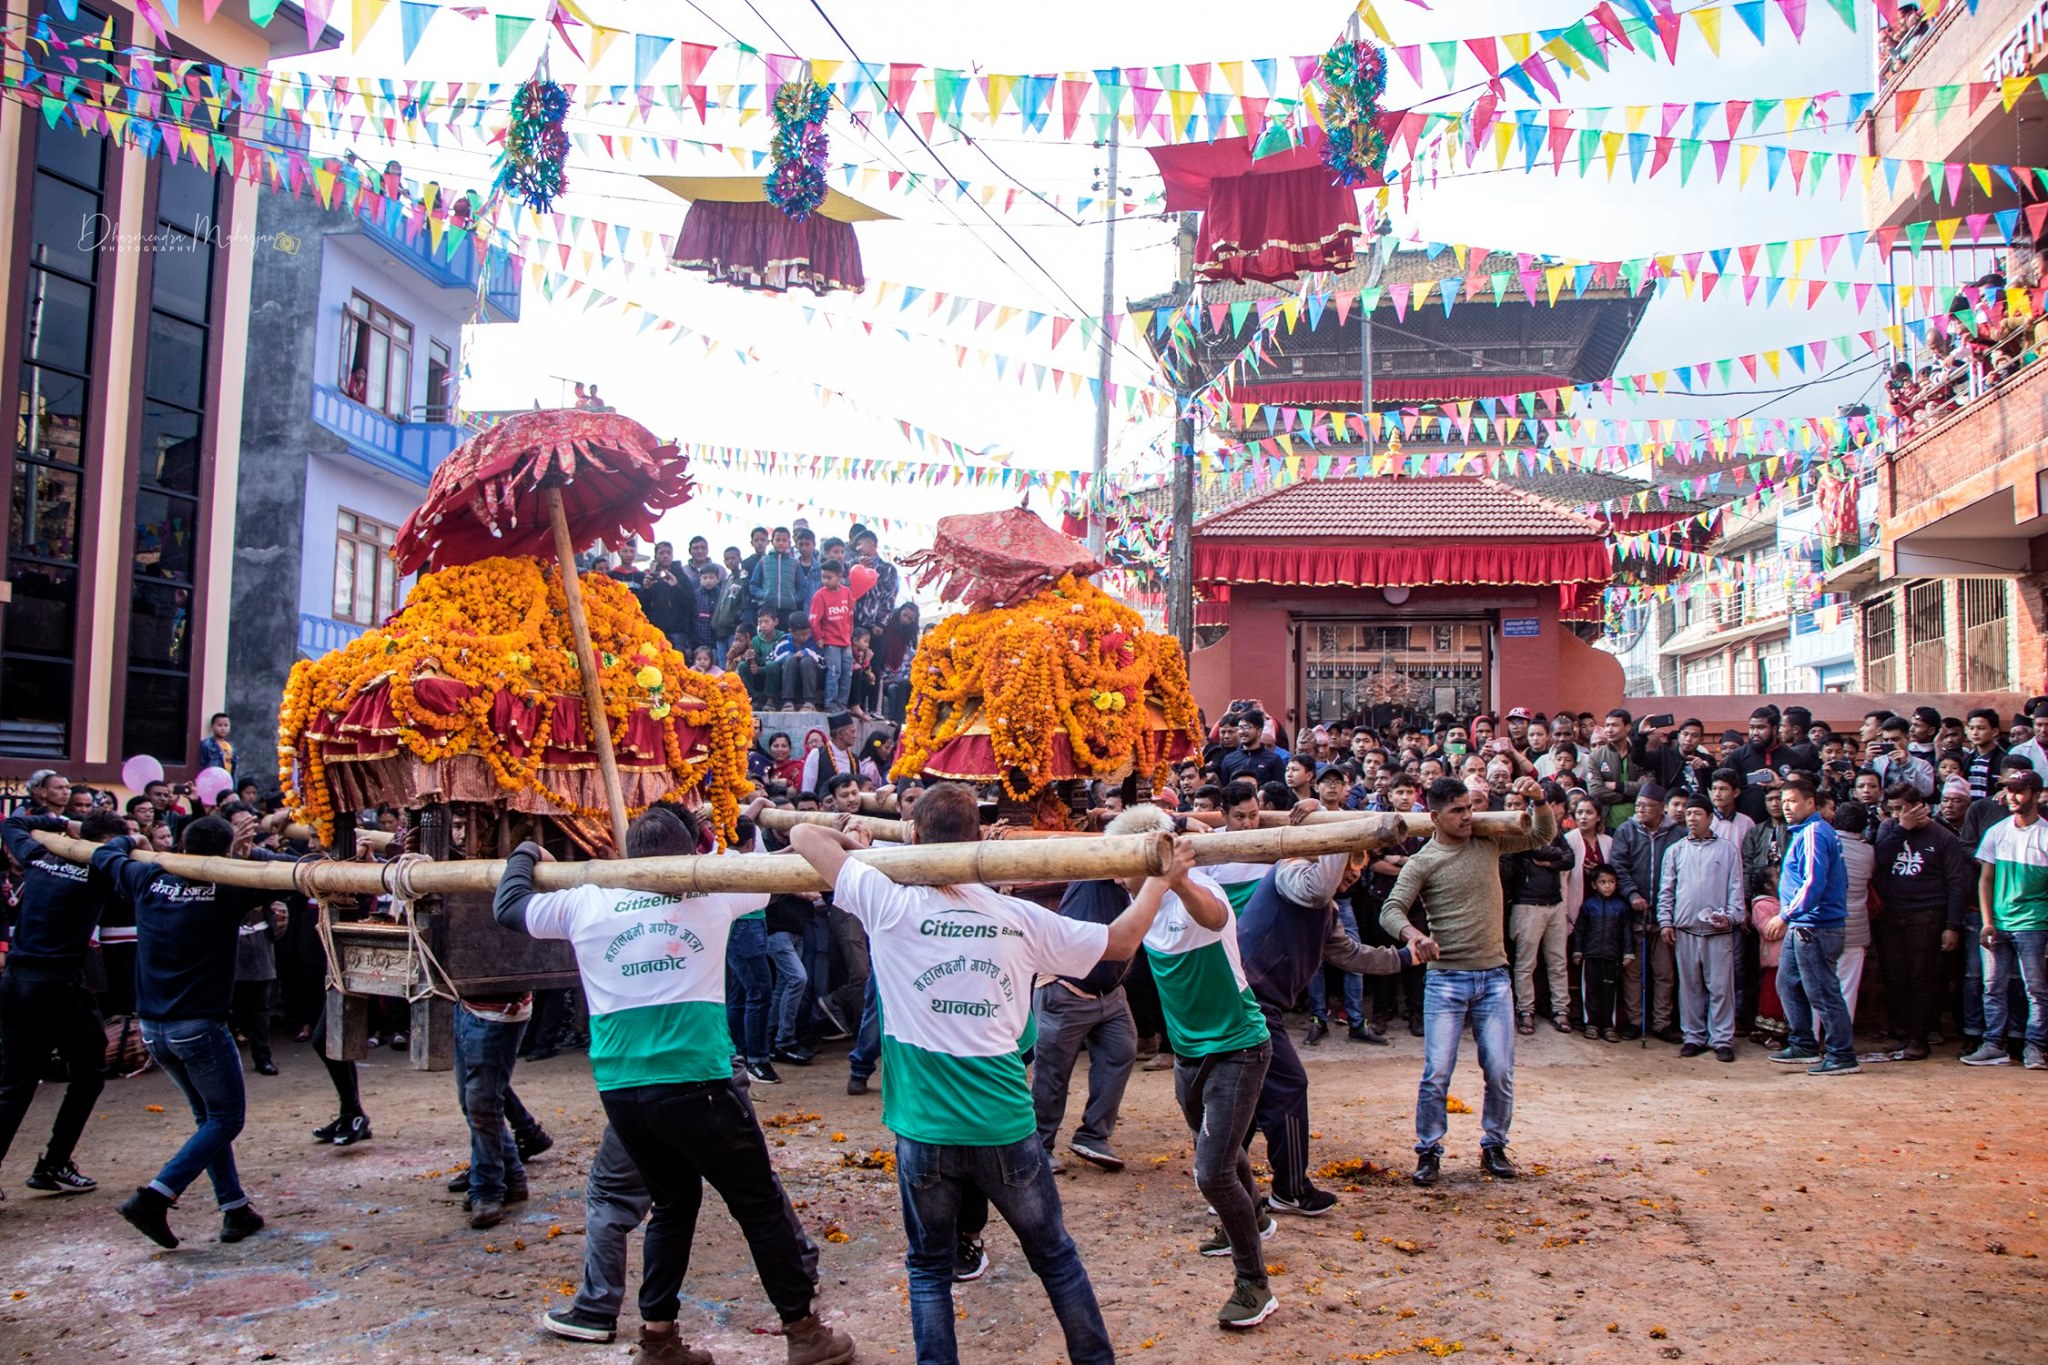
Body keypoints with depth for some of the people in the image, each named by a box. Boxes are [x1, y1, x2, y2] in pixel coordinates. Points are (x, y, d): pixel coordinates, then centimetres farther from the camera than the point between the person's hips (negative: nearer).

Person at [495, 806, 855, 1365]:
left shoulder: (585, 905, 7)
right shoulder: (710, 895, 2)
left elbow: (508, 908, 22)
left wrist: (525, 854, 39)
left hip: (620, 1089, 4)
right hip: (698, 1082, -4)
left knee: (673, 1202, 22)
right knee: (760, 1204, 8)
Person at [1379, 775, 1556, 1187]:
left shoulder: (1488, 841, 7)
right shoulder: (1422, 863, -4)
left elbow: (1544, 835, 12)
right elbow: (1390, 910, -13)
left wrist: (1539, 800, -8)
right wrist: (1412, 934, -35)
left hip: (1494, 975, 3)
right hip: (1445, 978, -3)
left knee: (1500, 1071, 4)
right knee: (1437, 1072, -5)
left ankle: (1493, 1148, 23)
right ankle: (1428, 1152, 10)